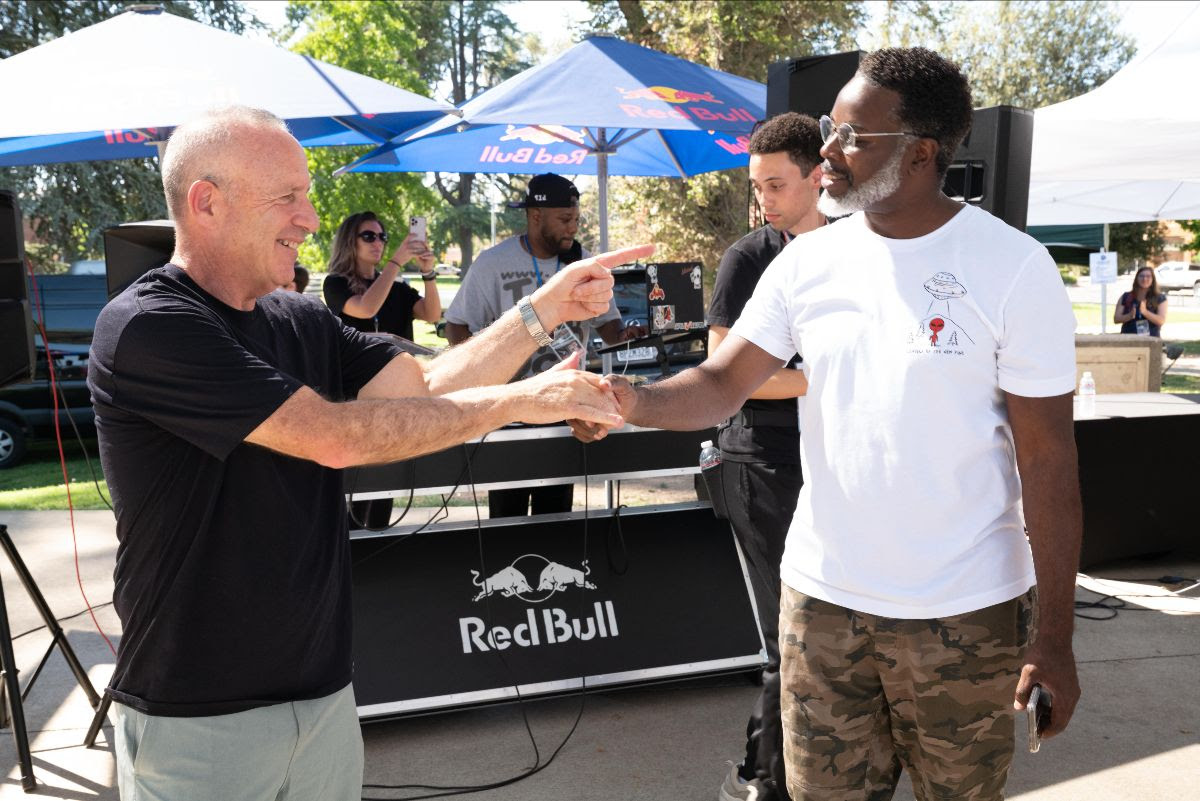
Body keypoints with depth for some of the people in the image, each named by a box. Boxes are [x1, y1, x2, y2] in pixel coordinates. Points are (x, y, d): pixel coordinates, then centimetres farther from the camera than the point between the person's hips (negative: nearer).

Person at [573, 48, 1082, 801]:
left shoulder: (1013, 268, -11)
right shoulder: (808, 260, 0)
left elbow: (1048, 458, -10)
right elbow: (723, 382, -2)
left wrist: (1054, 635, -10)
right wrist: (634, 402, -23)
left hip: (965, 614, -2)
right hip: (822, 596, 3)